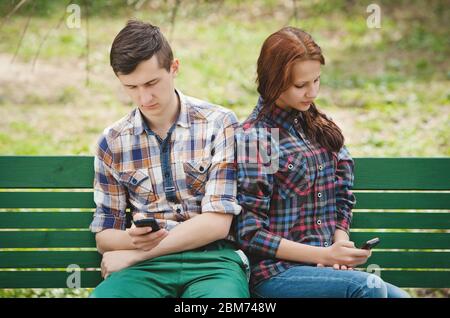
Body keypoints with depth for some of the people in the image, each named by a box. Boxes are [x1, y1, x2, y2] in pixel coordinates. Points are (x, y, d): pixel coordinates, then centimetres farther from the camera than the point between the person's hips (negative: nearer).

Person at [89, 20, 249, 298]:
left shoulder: (219, 124, 2)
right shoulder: (113, 142, 10)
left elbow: (217, 222, -5)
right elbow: (104, 235, 14)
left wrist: (134, 254, -7)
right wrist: (131, 240, -12)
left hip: (212, 258, -2)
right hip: (146, 266, 2)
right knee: (103, 295, -33)